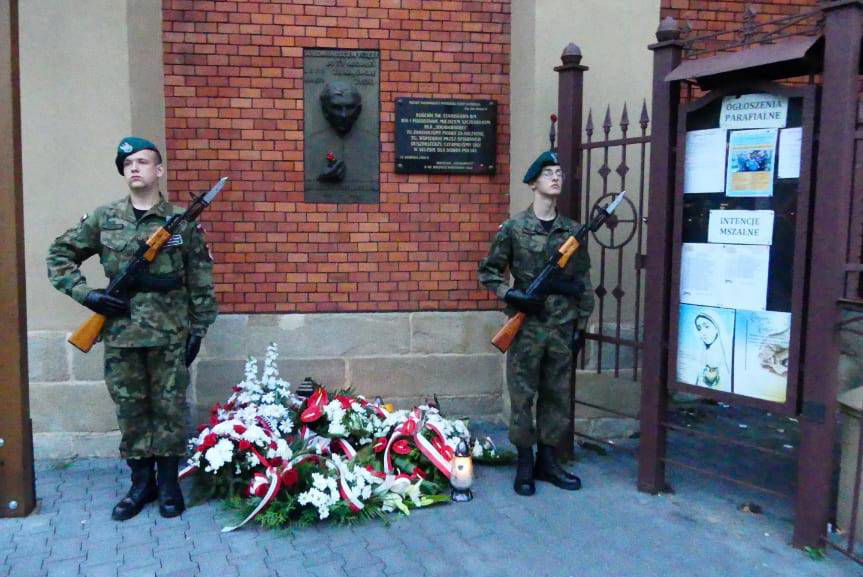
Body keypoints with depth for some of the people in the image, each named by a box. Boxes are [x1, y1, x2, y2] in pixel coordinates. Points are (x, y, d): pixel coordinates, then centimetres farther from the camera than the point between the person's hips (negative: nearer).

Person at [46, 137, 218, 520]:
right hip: (120, 334, 2)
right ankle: (141, 482, 24)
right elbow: (59, 254, 11)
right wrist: (85, 293, -3)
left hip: (170, 334, -2)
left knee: (170, 408, 5)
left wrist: (198, 328, -1)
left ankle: (168, 482, 20)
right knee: (130, 409, 10)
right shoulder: (103, 219, 4)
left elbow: (200, 279, 1)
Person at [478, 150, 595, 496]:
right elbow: (488, 272, 2)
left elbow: (583, 283, 10)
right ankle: (525, 464, 16)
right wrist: (511, 295, -14)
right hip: (526, 328, -3)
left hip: (562, 328, 3)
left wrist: (581, 325, 7)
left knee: (557, 396, 10)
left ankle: (547, 461, 24)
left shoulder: (573, 231, 7)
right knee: (522, 396, 3)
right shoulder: (513, 228, -3)